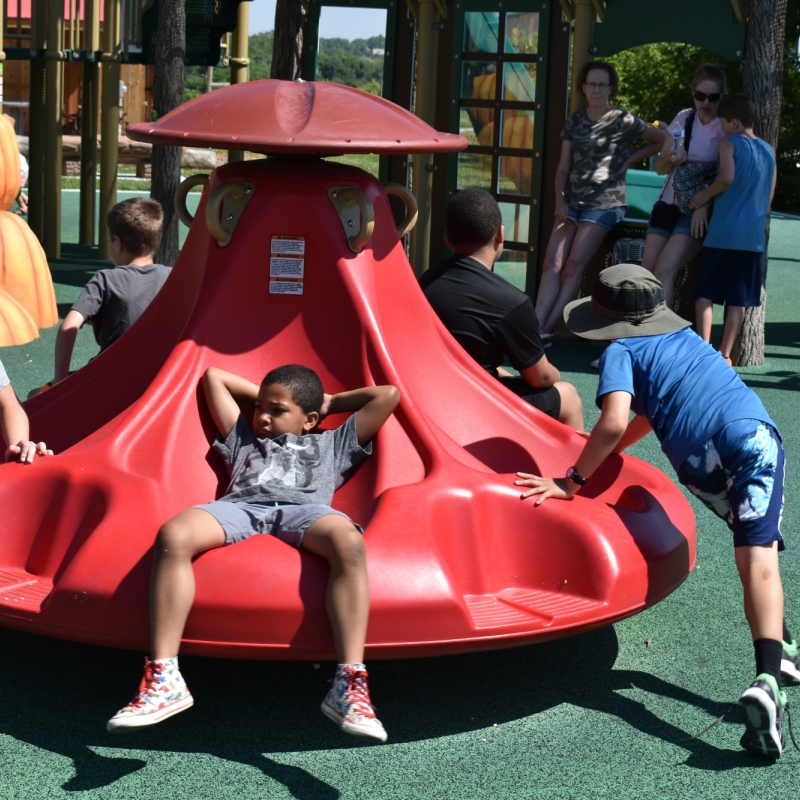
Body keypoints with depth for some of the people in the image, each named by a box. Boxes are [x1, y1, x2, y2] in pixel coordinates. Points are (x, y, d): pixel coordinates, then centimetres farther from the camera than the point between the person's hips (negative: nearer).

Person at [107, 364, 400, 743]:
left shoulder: (333, 443, 36)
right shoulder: (244, 440, 43)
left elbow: (388, 395, 38)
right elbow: (213, 377, 53)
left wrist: (331, 402, 43)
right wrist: (263, 396, 52)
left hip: (303, 510, -1)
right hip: (240, 506, 2)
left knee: (348, 542, -39)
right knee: (173, 535, -33)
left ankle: (349, 685, -47)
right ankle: (163, 679, -40)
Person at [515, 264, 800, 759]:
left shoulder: (621, 351, 14)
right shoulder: (685, 336, 34)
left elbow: (615, 422, -4)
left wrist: (573, 481, 4)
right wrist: (598, 457, 49)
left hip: (700, 463, -2)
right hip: (755, 434, 3)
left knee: (753, 545, 24)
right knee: (759, 559, -9)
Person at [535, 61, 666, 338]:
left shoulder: (623, 121, -2)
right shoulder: (574, 121, 11)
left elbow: (662, 140, 5)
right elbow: (563, 167, 11)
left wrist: (629, 160, -1)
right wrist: (560, 201, -2)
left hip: (605, 203, -5)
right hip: (572, 201, 5)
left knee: (574, 266, -14)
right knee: (552, 263, -11)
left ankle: (547, 329, -15)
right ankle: (536, 325, -19)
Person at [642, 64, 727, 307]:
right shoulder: (683, 118, 10)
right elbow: (660, 167, 12)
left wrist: (703, 206, -22)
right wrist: (671, 159, -11)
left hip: (699, 212, -5)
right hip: (668, 204, 5)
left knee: (664, 270, -22)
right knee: (646, 273, -7)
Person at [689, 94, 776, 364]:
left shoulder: (729, 142, -3)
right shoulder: (768, 150, 13)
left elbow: (727, 177, -20)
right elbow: (769, 196, 16)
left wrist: (706, 194, -5)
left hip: (723, 231, -5)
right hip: (754, 235, 5)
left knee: (705, 293, 2)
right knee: (738, 298, 7)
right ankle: (725, 354, 7)